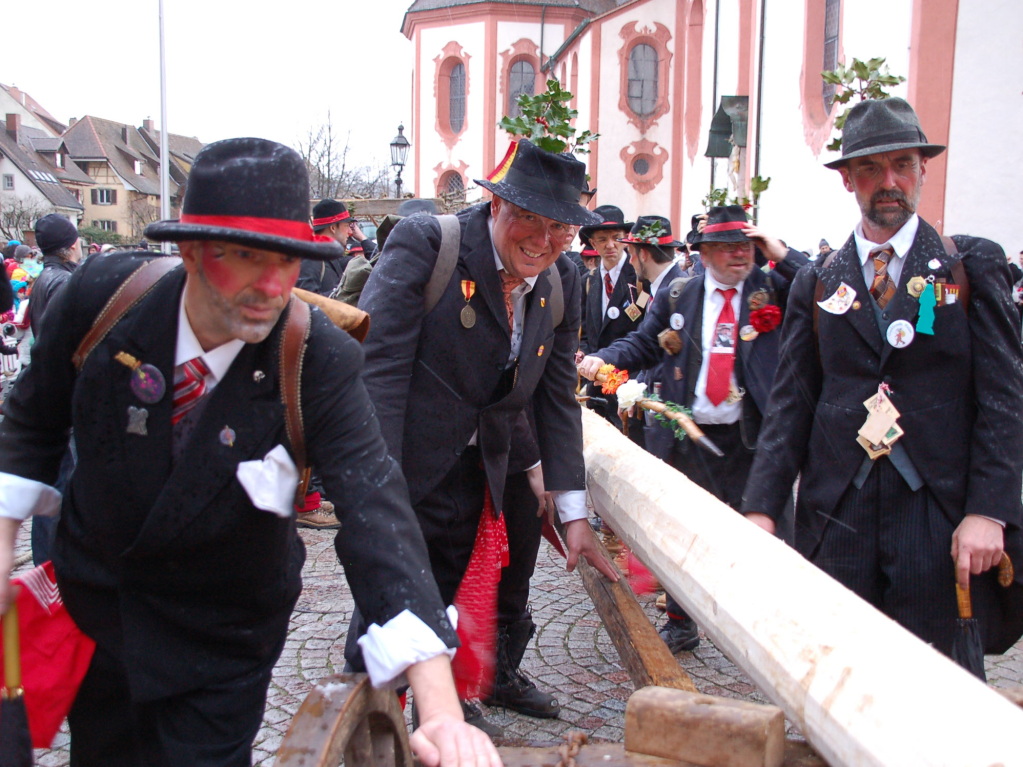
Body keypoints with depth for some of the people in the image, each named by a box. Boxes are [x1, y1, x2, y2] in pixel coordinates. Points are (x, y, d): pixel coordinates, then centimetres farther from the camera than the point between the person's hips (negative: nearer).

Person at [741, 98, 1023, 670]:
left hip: (939, 516, -1)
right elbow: (791, 404, 7)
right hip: (836, 515, 2)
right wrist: (761, 506, -3)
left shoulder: (974, 268, 5)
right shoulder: (817, 284, 10)